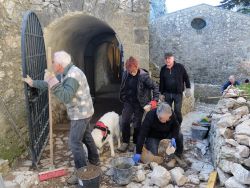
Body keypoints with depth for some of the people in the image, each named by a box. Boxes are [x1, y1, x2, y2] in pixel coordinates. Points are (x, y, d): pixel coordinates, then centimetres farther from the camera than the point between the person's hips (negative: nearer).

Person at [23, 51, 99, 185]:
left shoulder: (73, 75, -27)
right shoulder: (65, 73, 6)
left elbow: (66, 97, -37)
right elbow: (49, 83, 20)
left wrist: (52, 81, -37)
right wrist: (33, 83, 22)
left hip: (80, 114, -10)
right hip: (82, 112, 10)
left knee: (74, 142, -2)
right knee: (86, 137, 22)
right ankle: (94, 160, 40)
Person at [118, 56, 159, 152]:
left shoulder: (144, 76, -19)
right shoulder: (125, 74, -5)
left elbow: (155, 87, -15)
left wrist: (155, 100, -22)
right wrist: (123, 98, 11)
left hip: (139, 103, -4)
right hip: (128, 102, 4)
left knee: (137, 124, 5)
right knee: (124, 122, 1)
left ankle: (135, 143, 24)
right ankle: (125, 142, 18)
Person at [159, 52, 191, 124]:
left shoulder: (180, 67, -4)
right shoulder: (163, 69, 5)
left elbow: (186, 78, 2)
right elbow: (161, 82, 10)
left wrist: (188, 88, -2)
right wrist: (162, 93, 9)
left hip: (178, 93, -3)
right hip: (167, 94, 3)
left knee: (177, 111, -1)